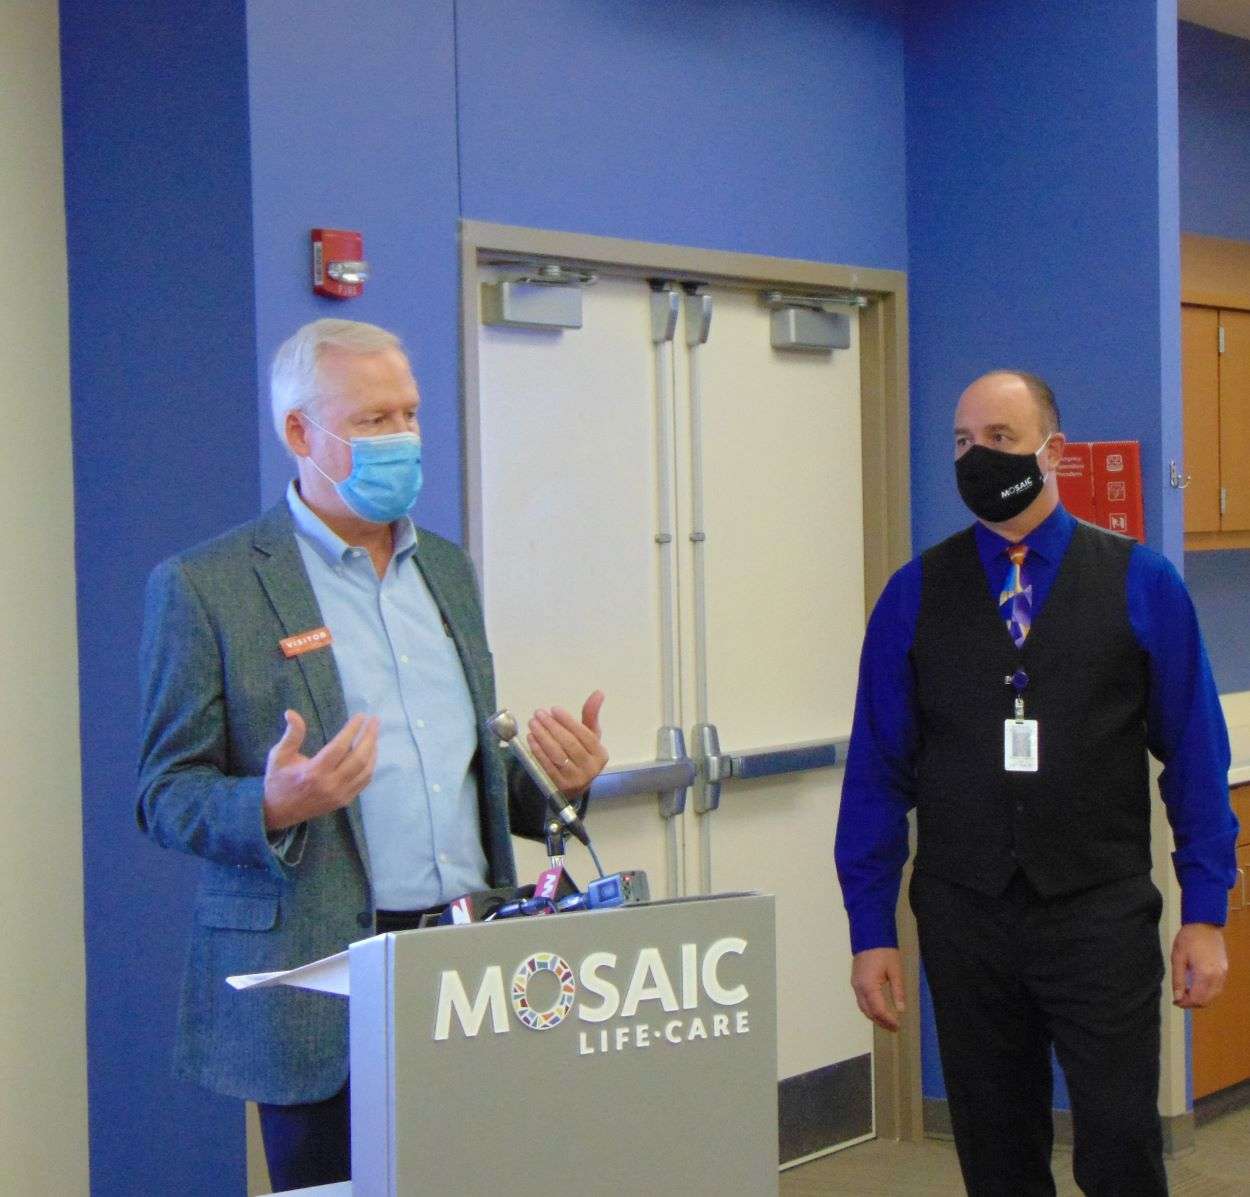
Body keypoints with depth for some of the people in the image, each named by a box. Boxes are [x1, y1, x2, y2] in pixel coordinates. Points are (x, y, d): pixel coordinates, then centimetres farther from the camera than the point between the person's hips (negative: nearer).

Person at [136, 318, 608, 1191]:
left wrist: (558, 781, 1)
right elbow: (166, 796, -4)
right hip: (321, 985, -5)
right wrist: (274, 808, -24)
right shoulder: (205, 587, -3)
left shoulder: (446, 568, 16)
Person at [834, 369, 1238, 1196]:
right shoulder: (916, 594, 4)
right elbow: (877, 771, 4)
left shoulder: (1142, 584, 1)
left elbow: (1196, 756, 2)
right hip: (965, 919, 2)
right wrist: (871, 929, 1)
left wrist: (1206, 915, -2)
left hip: (1101, 918, -1)